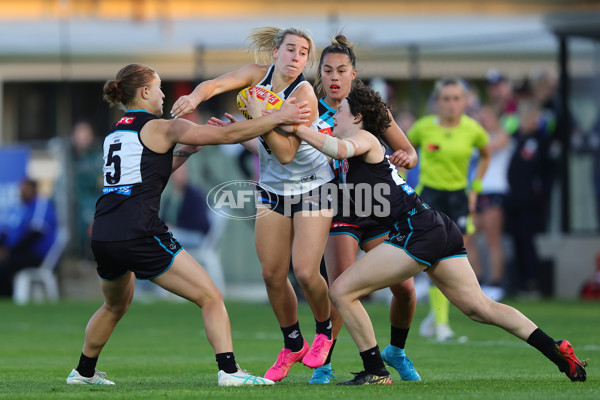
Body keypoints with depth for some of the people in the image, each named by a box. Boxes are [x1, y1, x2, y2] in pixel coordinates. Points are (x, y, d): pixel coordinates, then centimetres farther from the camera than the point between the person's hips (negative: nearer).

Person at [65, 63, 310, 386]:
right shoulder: (159, 128, -1)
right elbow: (227, 135, -5)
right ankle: (228, 370, -16)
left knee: (115, 306, 33)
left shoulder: (115, 132, 20)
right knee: (211, 298, -3)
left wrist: (186, 150, 29)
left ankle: (83, 372, 42)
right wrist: (278, 117, 0)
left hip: (103, 236, 8)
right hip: (140, 235, -8)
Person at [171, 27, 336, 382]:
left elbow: (287, 153, -25)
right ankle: (293, 345, 21)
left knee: (305, 271, -14)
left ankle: (325, 330, 15)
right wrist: (195, 97, -42)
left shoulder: (304, 94, -21)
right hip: (272, 189, 5)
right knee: (273, 274, 2)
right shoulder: (259, 75, -6)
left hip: (312, 186, -5)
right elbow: (216, 85, -21)